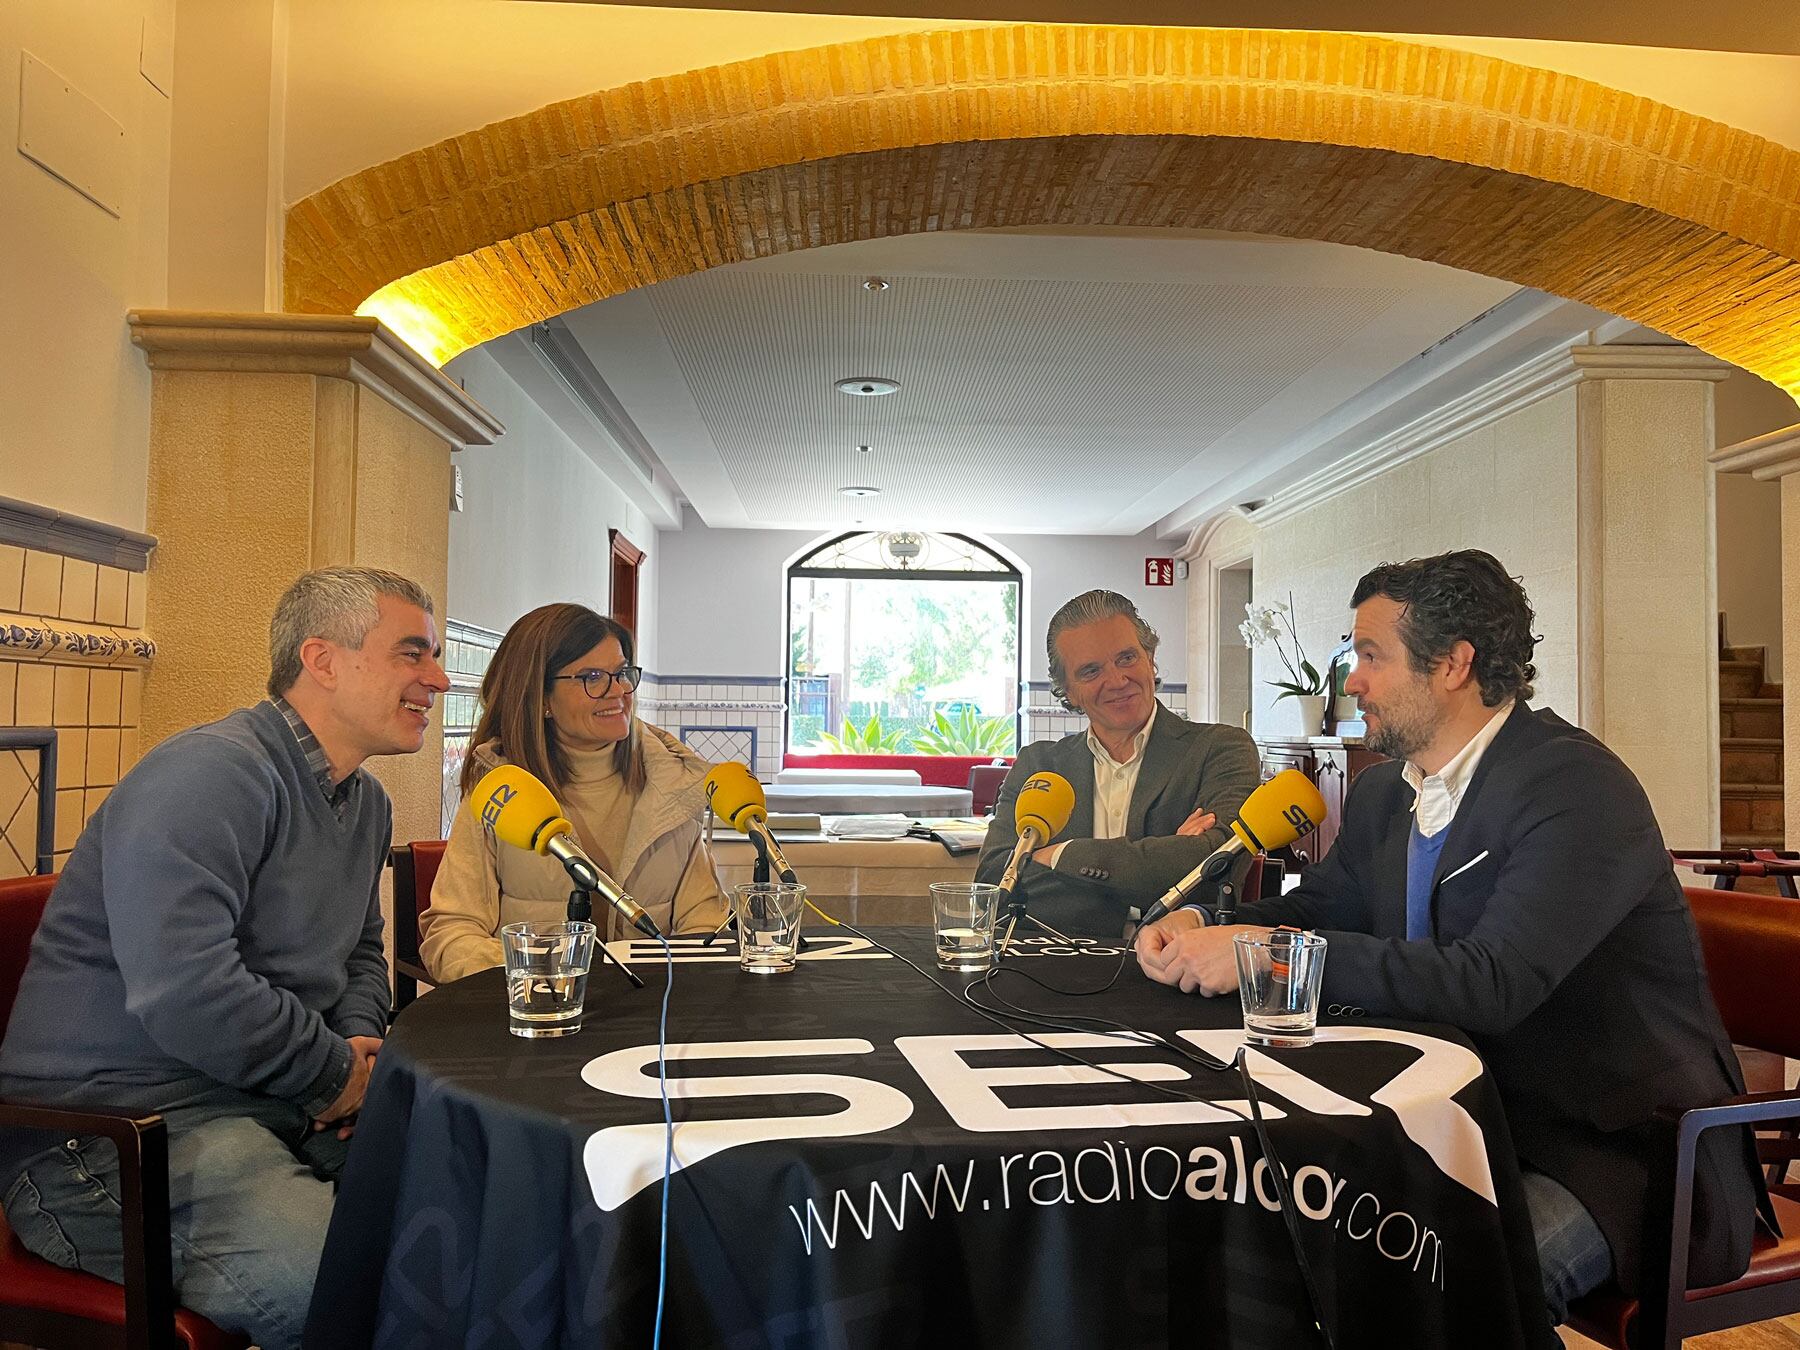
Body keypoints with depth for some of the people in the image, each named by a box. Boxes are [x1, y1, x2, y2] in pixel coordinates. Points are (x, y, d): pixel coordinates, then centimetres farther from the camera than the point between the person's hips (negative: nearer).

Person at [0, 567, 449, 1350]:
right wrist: (338, 1072, -14)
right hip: (113, 1128, -9)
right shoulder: (213, 774, -18)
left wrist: (360, 1039, 4)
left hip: (283, 1103, 9)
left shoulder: (366, 802, 14)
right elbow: (186, 998, -28)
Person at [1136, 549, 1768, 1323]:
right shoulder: (1383, 794, 5)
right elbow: (1314, 908, 15)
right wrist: (1199, 927, -7)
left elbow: (1489, 983, -31)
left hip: (1619, 1144, -7)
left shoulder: (1576, 788, -20)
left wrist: (1268, 951, -29)